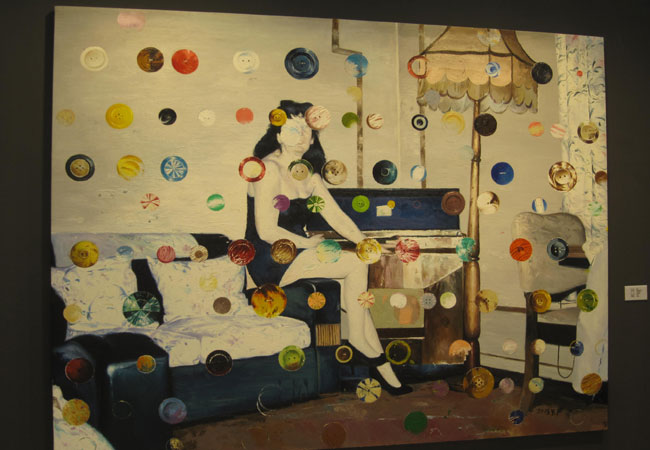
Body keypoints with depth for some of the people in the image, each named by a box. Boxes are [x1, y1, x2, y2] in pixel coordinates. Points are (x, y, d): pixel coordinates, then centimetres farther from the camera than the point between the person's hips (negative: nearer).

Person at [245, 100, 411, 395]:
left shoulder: (308, 174, 13)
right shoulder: (270, 169, -14)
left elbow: (336, 217, 9)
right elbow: (267, 230, -19)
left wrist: (365, 242, -5)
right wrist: (307, 243, -9)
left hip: (297, 254, 8)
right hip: (270, 262, -8)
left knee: (353, 285, -9)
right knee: (356, 265, -17)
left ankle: (379, 365, 0)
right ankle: (359, 342, 0)